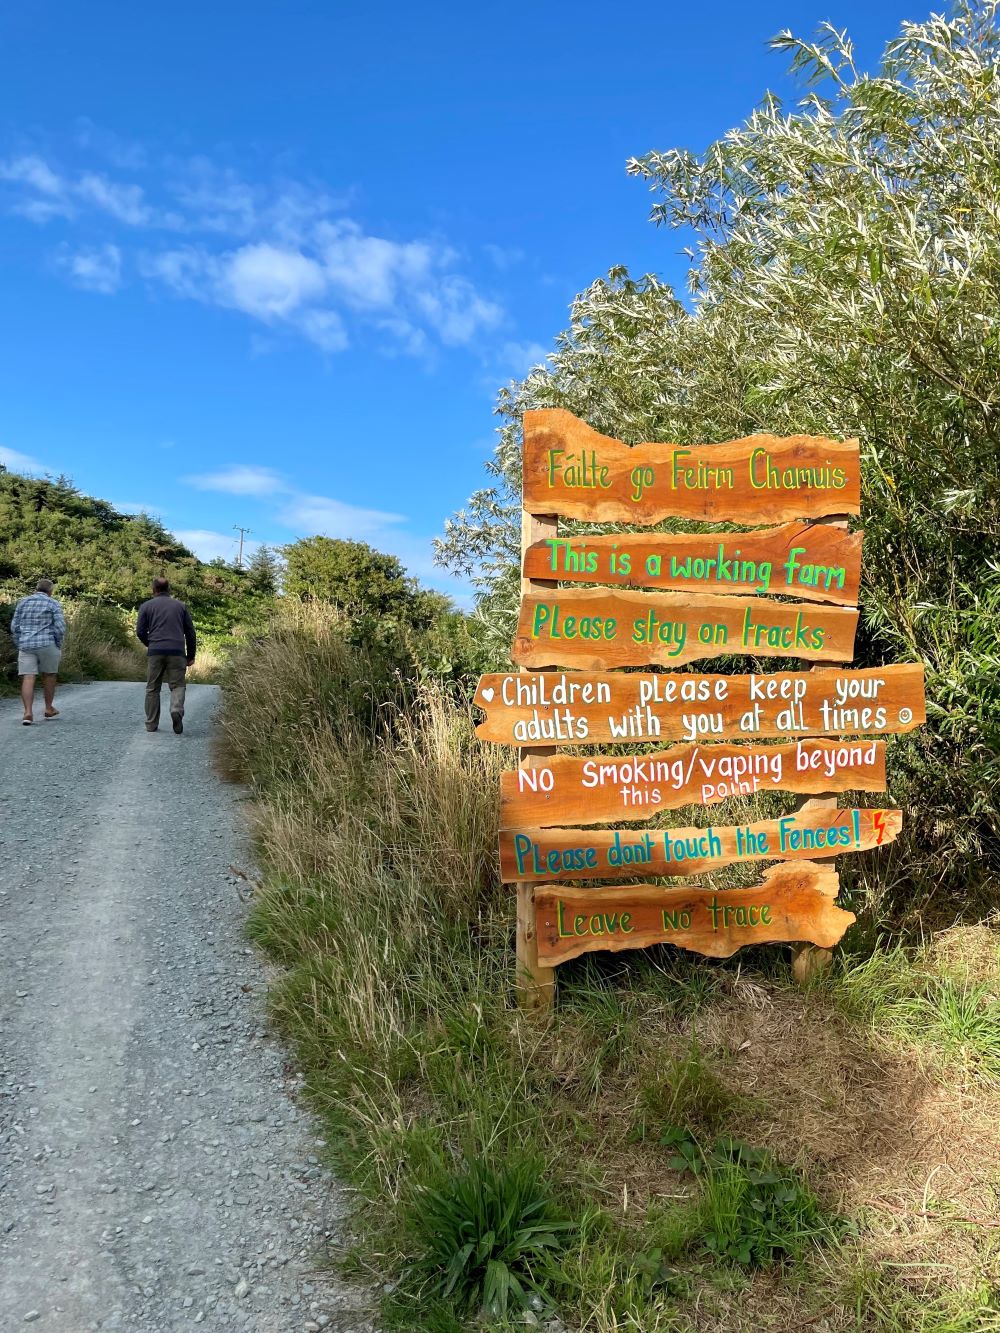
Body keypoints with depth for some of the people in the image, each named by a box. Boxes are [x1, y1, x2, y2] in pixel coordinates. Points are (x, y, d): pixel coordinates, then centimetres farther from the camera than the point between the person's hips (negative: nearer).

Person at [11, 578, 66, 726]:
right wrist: (58, 646, 4)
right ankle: (49, 708, 24)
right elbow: (60, 627, -8)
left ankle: (28, 712, -14)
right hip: (47, 644, -2)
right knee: (49, 675, 16)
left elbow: (14, 627, 9)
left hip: (26, 646, 2)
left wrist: (19, 646, 15)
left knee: (28, 679, -2)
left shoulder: (22, 602, 11)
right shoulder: (54, 604, 0)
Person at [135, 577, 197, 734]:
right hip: (177, 652, 0)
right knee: (177, 685, 4)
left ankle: (151, 724, 10)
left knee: (153, 688, 9)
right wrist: (191, 656, 17)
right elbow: (190, 632, 11)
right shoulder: (181, 606, 13)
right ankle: (177, 710, -24)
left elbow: (140, 632, 4)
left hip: (155, 652, 0)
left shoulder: (146, 606, 10)